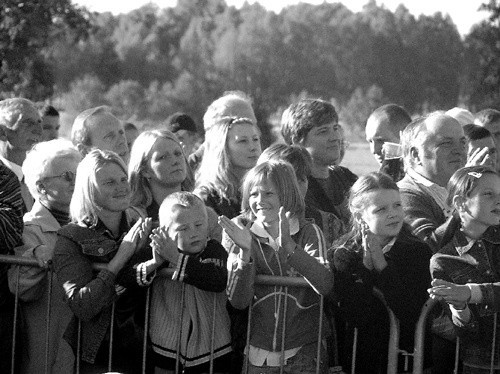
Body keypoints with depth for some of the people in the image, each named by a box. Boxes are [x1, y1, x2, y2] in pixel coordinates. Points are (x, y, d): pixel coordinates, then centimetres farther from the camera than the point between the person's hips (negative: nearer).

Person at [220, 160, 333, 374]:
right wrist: (244, 251, -23)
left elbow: (325, 286, -18)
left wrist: (289, 246, -30)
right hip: (255, 355, 1)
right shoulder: (239, 234, 0)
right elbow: (238, 301, -9)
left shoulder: (308, 233, -1)